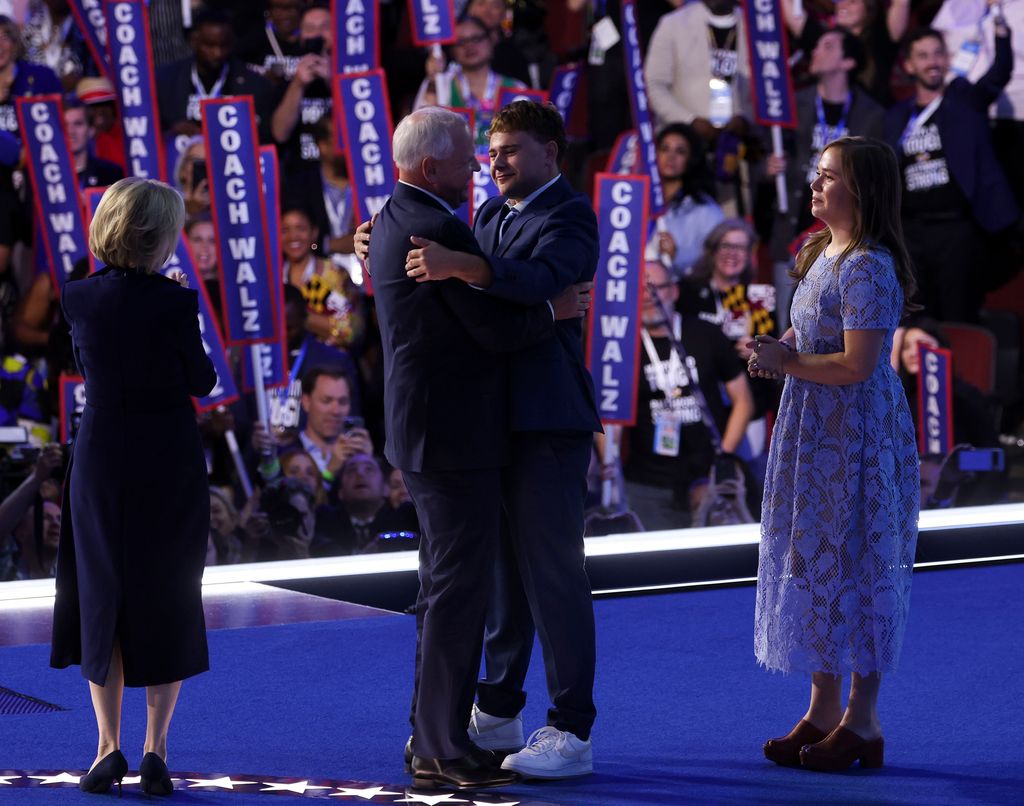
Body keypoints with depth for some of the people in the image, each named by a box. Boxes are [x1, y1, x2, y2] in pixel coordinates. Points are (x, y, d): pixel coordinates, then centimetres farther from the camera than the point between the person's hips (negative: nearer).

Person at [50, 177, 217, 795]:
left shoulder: (79, 298, -4)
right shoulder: (174, 302, -15)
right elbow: (201, 383, -6)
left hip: (101, 459, 2)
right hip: (171, 462, -2)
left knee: (100, 597, 13)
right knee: (168, 599, 9)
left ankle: (109, 745, 11)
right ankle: (157, 748, 7)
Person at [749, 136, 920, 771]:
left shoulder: (868, 268, -19)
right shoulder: (822, 255, 12)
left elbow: (857, 364, -24)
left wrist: (787, 362, -14)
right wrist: (778, 350, 2)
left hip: (856, 433, -10)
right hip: (816, 432, 10)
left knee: (854, 570, -3)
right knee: (815, 566, 13)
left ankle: (862, 721, 5)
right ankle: (824, 711, 22)